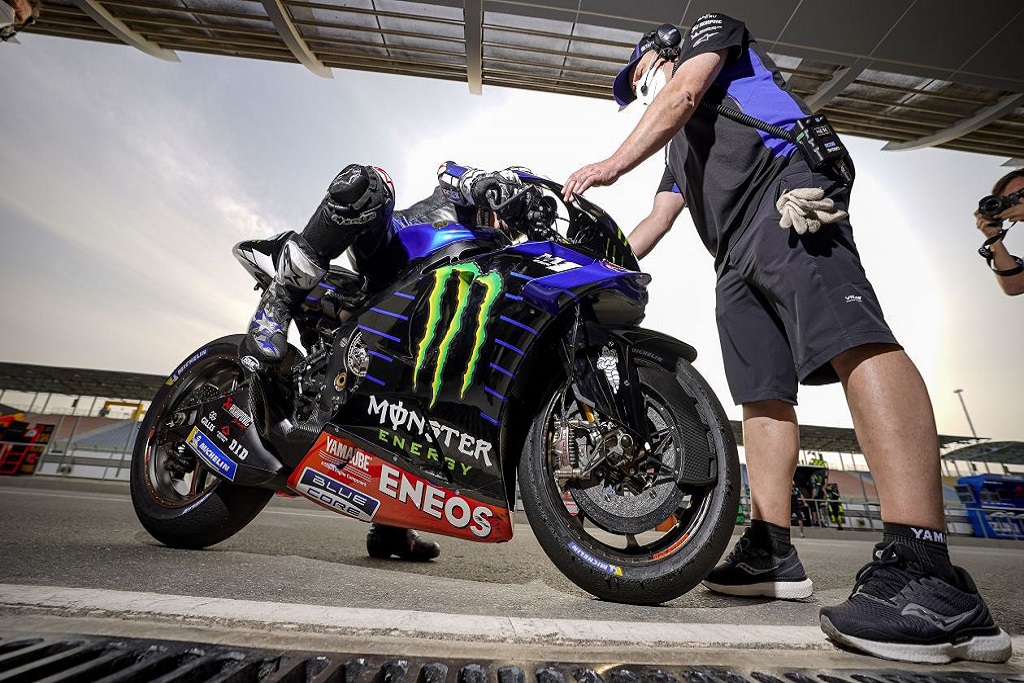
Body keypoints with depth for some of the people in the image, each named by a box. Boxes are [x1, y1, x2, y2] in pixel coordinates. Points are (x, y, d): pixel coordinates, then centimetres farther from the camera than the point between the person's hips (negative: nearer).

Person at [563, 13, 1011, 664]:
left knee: (853, 342, -26)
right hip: (737, 258, 8)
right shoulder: (678, 145, 41)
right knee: (763, 394, -1)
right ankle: (771, 551, 2)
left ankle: (928, 574, -32)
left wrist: (615, 163, -1)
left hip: (784, 190, -8)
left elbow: (683, 96, 3)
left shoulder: (709, 28, 26)